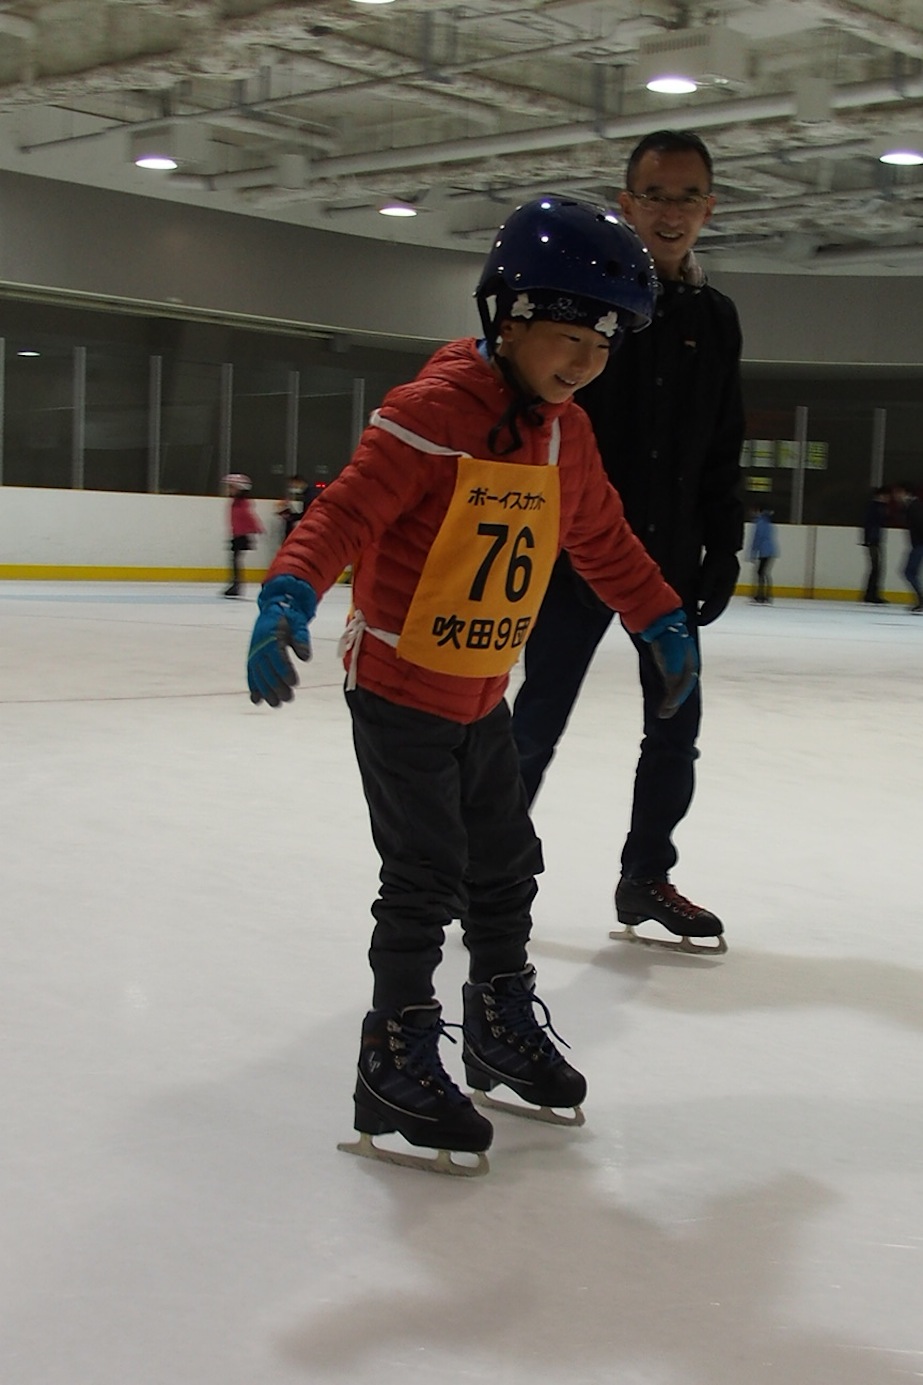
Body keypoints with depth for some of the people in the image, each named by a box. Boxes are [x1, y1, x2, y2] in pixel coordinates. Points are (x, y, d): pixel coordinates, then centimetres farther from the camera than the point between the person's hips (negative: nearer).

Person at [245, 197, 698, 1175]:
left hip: (482, 696, 8)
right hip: (397, 685, -8)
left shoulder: (566, 434, 4)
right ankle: (396, 1065, 9)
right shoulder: (433, 408, -21)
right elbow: (346, 511, -26)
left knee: (506, 865, 17)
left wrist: (662, 623, 22)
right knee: (427, 880, -6)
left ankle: (503, 1029, 35)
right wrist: (289, 600, -39)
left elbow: (602, 539, 18)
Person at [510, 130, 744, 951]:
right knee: (538, 722, 3)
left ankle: (647, 878, 23)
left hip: (668, 559, 5)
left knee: (676, 728, 10)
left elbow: (722, 453, 12)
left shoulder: (715, 319, 9)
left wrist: (723, 550, 6)